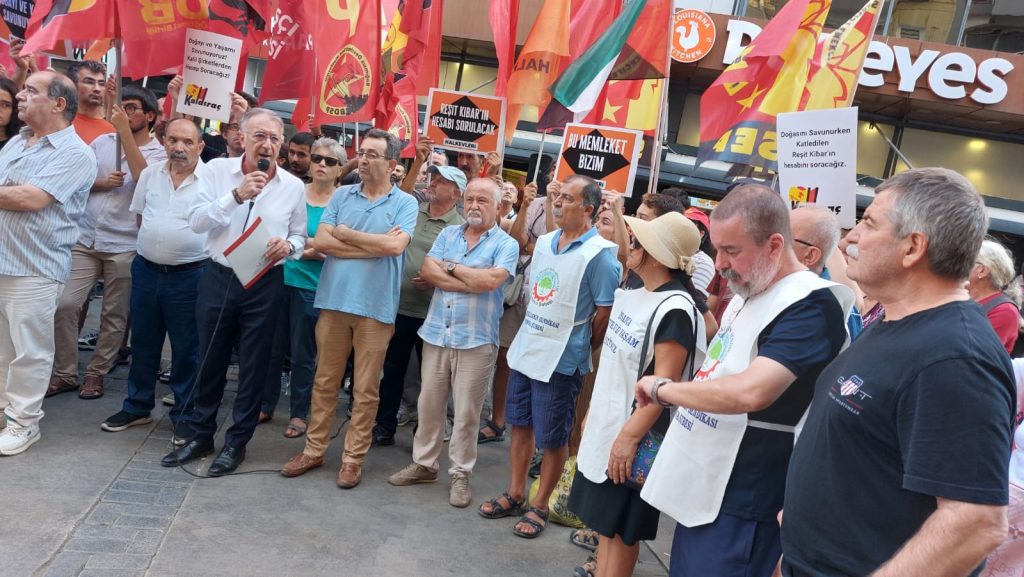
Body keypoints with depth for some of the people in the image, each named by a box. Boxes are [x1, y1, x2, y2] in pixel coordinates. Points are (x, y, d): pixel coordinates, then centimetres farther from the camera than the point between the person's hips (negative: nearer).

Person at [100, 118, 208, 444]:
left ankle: (184, 416, 18)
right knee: (143, 343, 15)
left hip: (189, 274, -5)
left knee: (186, 349, 5)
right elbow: (139, 216, 16)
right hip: (146, 269, 5)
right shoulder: (150, 174, 5)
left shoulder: (211, 179, -10)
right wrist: (155, 243, 10)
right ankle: (137, 407, 30)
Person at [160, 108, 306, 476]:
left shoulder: (293, 186, 1)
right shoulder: (217, 170, -1)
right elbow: (196, 220, -11)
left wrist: (288, 245, -15)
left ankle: (237, 442, 21)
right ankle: (201, 435, 29)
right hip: (218, 278, 1)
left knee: (253, 365, 6)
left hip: (264, 284, 0)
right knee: (210, 360, 12)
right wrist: (236, 195, -22)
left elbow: (300, 237, 8)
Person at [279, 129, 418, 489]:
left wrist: (347, 234, -7)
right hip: (334, 300, 3)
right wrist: (375, 245, -10)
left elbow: (396, 245, -17)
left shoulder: (405, 203, 0)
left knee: (366, 389, 6)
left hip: (376, 307, -3)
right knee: (325, 381, 12)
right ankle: (314, 450, 25)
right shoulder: (341, 195, 8)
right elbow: (321, 242, -3)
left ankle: (353, 457, 18)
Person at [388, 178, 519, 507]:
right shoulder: (448, 234, 9)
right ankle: (424, 464, 29)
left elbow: (491, 281, -20)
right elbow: (427, 272, -4)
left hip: (476, 340, -4)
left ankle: (460, 474, 18)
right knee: (429, 405, 13)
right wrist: (472, 282, -13)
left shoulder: (506, 244, -4)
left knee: (466, 412, 5)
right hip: (436, 333, 4)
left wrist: (451, 267, -8)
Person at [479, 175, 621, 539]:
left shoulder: (599, 254, -16)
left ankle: (539, 506, 22)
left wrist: (580, 348, -2)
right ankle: (515, 495, 31)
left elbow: (605, 313, -14)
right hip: (524, 349, 7)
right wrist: (532, 334, 14)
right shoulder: (544, 242, 7)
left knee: (553, 437, 6)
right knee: (520, 424, 16)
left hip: (561, 359, -7)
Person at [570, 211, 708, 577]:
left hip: (632, 433, -8)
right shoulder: (631, 294, 7)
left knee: (620, 528, 6)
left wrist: (630, 436, -24)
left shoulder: (675, 309, -21)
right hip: (606, 424, 9)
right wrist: (593, 412, 19)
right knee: (603, 521, 18)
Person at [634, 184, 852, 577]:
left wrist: (662, 389, -18)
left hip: (738, 507, -9)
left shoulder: (810, 305, -19)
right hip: (699, 489, 9)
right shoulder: (747, 294, 11)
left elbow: (750, 392, -32)